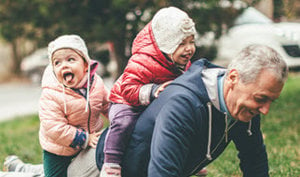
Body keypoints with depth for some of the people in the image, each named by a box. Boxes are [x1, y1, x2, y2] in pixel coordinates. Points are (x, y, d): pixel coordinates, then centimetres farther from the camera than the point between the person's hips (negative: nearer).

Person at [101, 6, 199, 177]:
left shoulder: (184, 63, -2)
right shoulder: (143, 62, -31)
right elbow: (128, 89, -33)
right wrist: (152, 91, -44)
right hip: (127, 104, -7)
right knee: (123, 123, -36)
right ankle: (111, 163, -28)